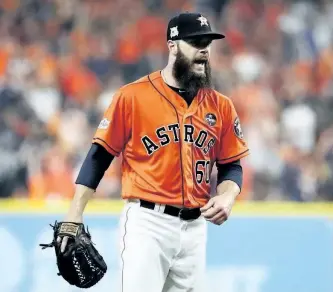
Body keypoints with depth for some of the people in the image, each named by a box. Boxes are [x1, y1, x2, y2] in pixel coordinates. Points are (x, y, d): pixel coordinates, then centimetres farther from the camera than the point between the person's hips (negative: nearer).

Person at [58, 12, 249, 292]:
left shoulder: (221, 106, 7)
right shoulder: (133, 96, -4)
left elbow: (232, 165, 15)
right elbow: (100, 155, -1)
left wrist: (227, 197, -8)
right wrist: (74, 216, -6)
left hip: (195, 227, 5)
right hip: (147, 223, -5)